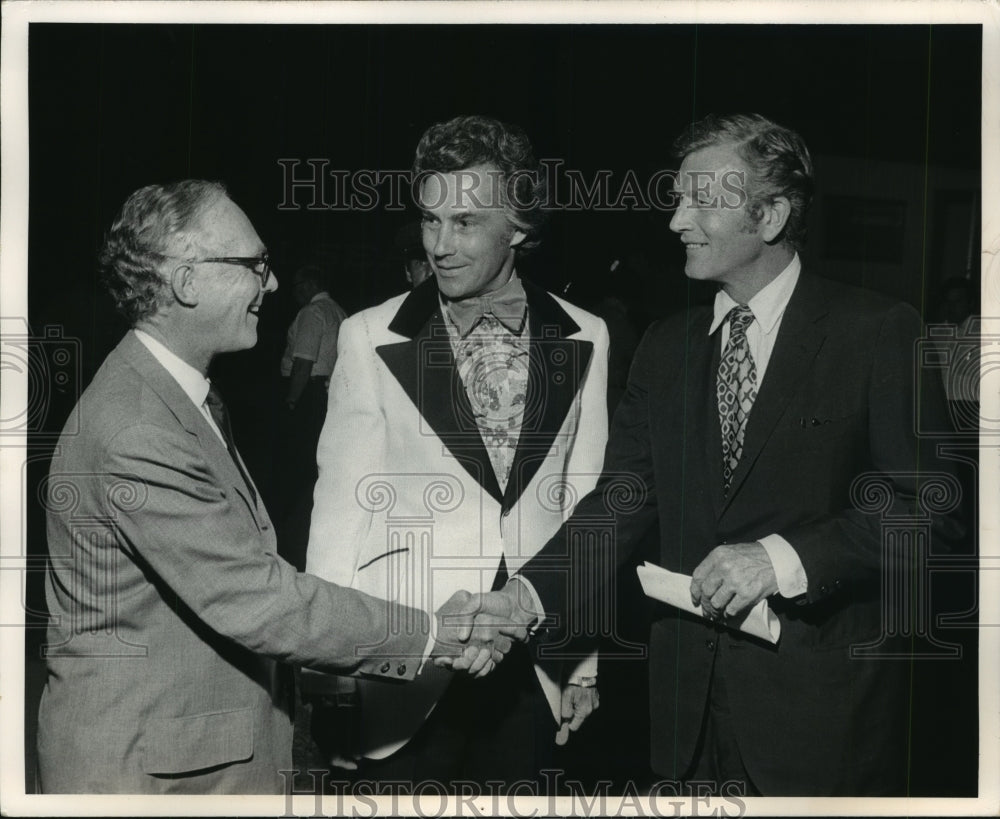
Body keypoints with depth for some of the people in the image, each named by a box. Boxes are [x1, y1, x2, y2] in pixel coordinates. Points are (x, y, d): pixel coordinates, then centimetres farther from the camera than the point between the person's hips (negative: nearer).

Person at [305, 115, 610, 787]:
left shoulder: (583, 340, 1)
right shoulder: (371, 338, -5)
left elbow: (584, 502, 5)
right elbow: (341, 506, -3)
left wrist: (586, 658, 7)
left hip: (535, 666, 2)